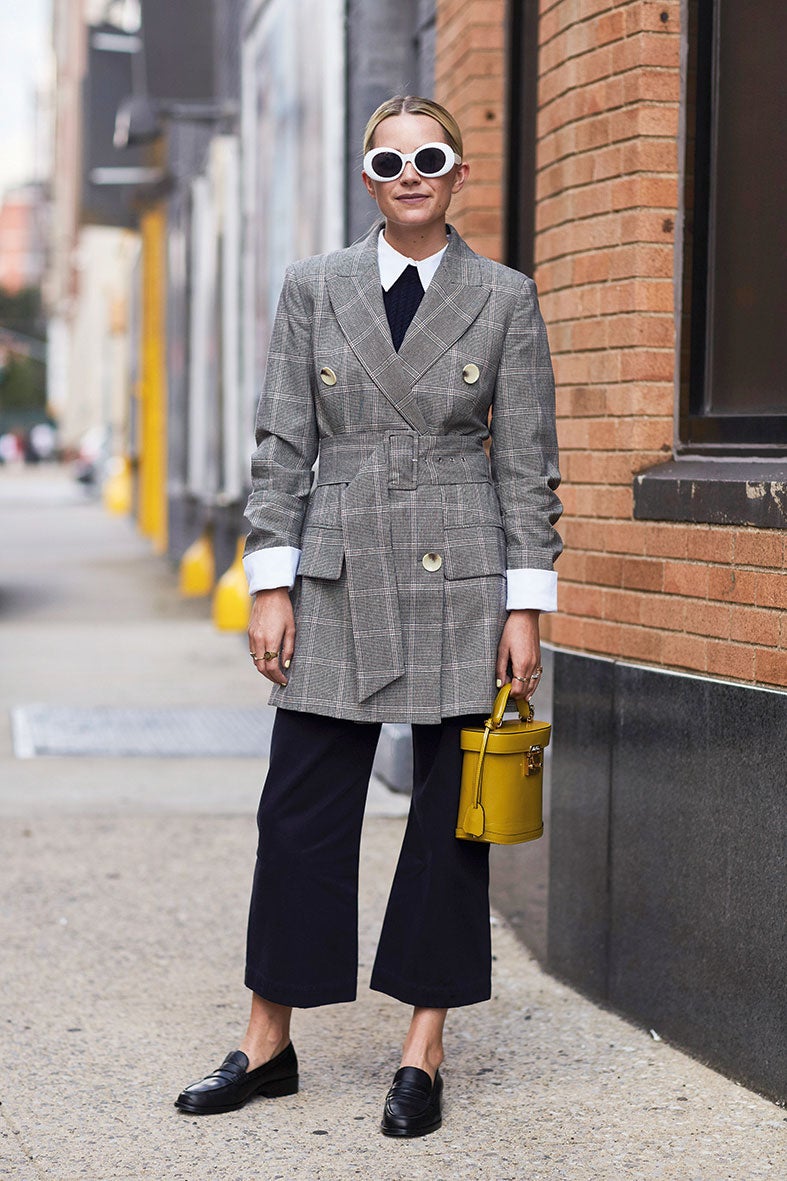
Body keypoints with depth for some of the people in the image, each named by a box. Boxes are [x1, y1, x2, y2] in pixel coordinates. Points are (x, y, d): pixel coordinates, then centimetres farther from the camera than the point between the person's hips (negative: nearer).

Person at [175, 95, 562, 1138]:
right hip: (338, 582, 1)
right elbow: (281, 445, 5)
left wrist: (526, 606, -4)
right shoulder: (314, 289, 6)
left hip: (460, 583, -1)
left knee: (451, 817, 3)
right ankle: (268, 1043, 15)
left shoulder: (505, 300, 2)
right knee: (300, 813, 2)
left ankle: (423, 1053, 13)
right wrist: (270, 584, -2)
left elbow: (530, 465, 2)